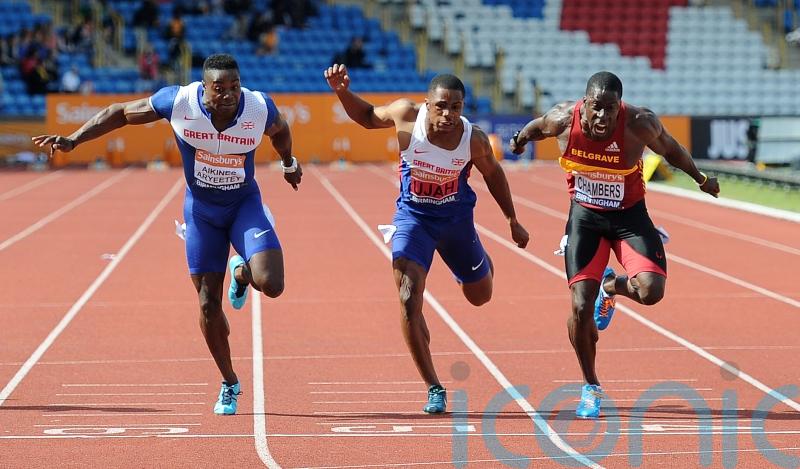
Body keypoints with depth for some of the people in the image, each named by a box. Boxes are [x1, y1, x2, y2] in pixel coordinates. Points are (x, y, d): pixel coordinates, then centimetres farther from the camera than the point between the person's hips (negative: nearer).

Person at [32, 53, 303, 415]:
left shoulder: (259, 108, -21)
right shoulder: (179, 102, -23)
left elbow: (280, 129, 6)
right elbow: (120, 113, -8)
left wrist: (289, 163, 24)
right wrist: (73, 140, -15)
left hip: (245, 204, 0)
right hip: (202, 209, 0)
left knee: (270, 285, -23)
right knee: (208, 304, 3)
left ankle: (242, 273, 16)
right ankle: (229, 383, 26)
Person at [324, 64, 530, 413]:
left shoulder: (474, 140, -21)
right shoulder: (407, 116, -23)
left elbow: (493, 174, 0)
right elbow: (367, 117, -1)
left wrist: (513, 221, 10)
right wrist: (343, 92, -19)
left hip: (456, 217, 1)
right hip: (412, 216, -1)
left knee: (480, 296, 20)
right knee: (409, 301, -18)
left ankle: (480, 260, 60)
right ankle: (434, 389, -6)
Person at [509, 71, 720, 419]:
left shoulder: (639, 124, -24)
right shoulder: (564, 119, -20)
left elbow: (670, 148, -3)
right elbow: (539, 126, 5)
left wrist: (699, 178, 6)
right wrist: (522, 137, 22)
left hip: (629, 214, -1)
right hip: (584, 215, 1)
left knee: (650, 291, -22)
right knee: (581, 306, -8)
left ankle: (612, 286, 17)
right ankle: (590, 388, 15)